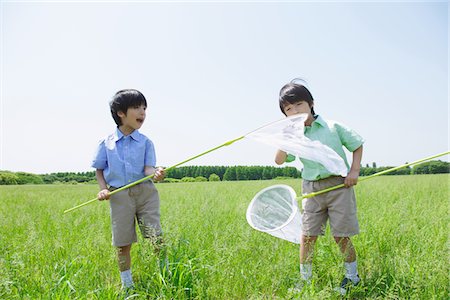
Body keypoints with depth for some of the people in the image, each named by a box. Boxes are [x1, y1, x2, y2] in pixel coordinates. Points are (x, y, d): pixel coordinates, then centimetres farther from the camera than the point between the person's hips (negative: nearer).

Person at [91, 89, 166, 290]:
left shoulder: (145, 142, 2)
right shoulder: (107, 143, 3)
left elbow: (148, 168, -8)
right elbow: (99, 170, 12)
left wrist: (156, 173, -31)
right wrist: (103, 189, -4)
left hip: (145, 192, 0)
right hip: (119, 196, 0)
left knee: (157, 238, -4)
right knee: (123, 243, 6)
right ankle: (127, 285, 23)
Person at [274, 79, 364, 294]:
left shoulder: (333, 127, -2)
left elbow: (357, 145, 8)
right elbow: (279, 160, -8)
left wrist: (354, 171, -3)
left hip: (339, 185, -2)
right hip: (312, 188, 2)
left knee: (341, 235, 4)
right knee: (307, 234, 2)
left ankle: (353, 275, 27)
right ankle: (305, 278, 19)